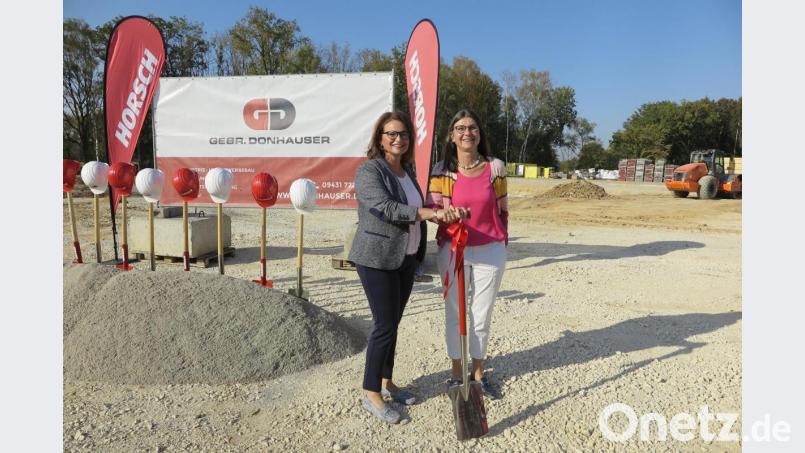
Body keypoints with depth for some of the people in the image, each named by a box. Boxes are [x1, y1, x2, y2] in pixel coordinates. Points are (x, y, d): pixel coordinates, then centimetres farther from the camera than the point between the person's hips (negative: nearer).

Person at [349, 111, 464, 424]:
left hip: (405, 258, 7)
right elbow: (386, 208, -27)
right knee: (384, 325, -5)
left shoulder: (407, 170, 13)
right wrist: (428, 213, -37)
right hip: (377, 258, -7)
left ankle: (386, 382, 28)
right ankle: (371, 394, 9)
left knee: (392, 323, 14)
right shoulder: (369, 170, -12)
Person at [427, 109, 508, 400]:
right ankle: (457, 373, 26)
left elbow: (502, 210, 8)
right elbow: (431, 209, -1)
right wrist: (446, 214, -22)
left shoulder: (495, 167, 0)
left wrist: (502, 241, 12)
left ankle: (478, 373, 28)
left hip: (490, 251, 1)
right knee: (455, 313, 9)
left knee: (482, 315, 9)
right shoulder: (443, 171, -2)